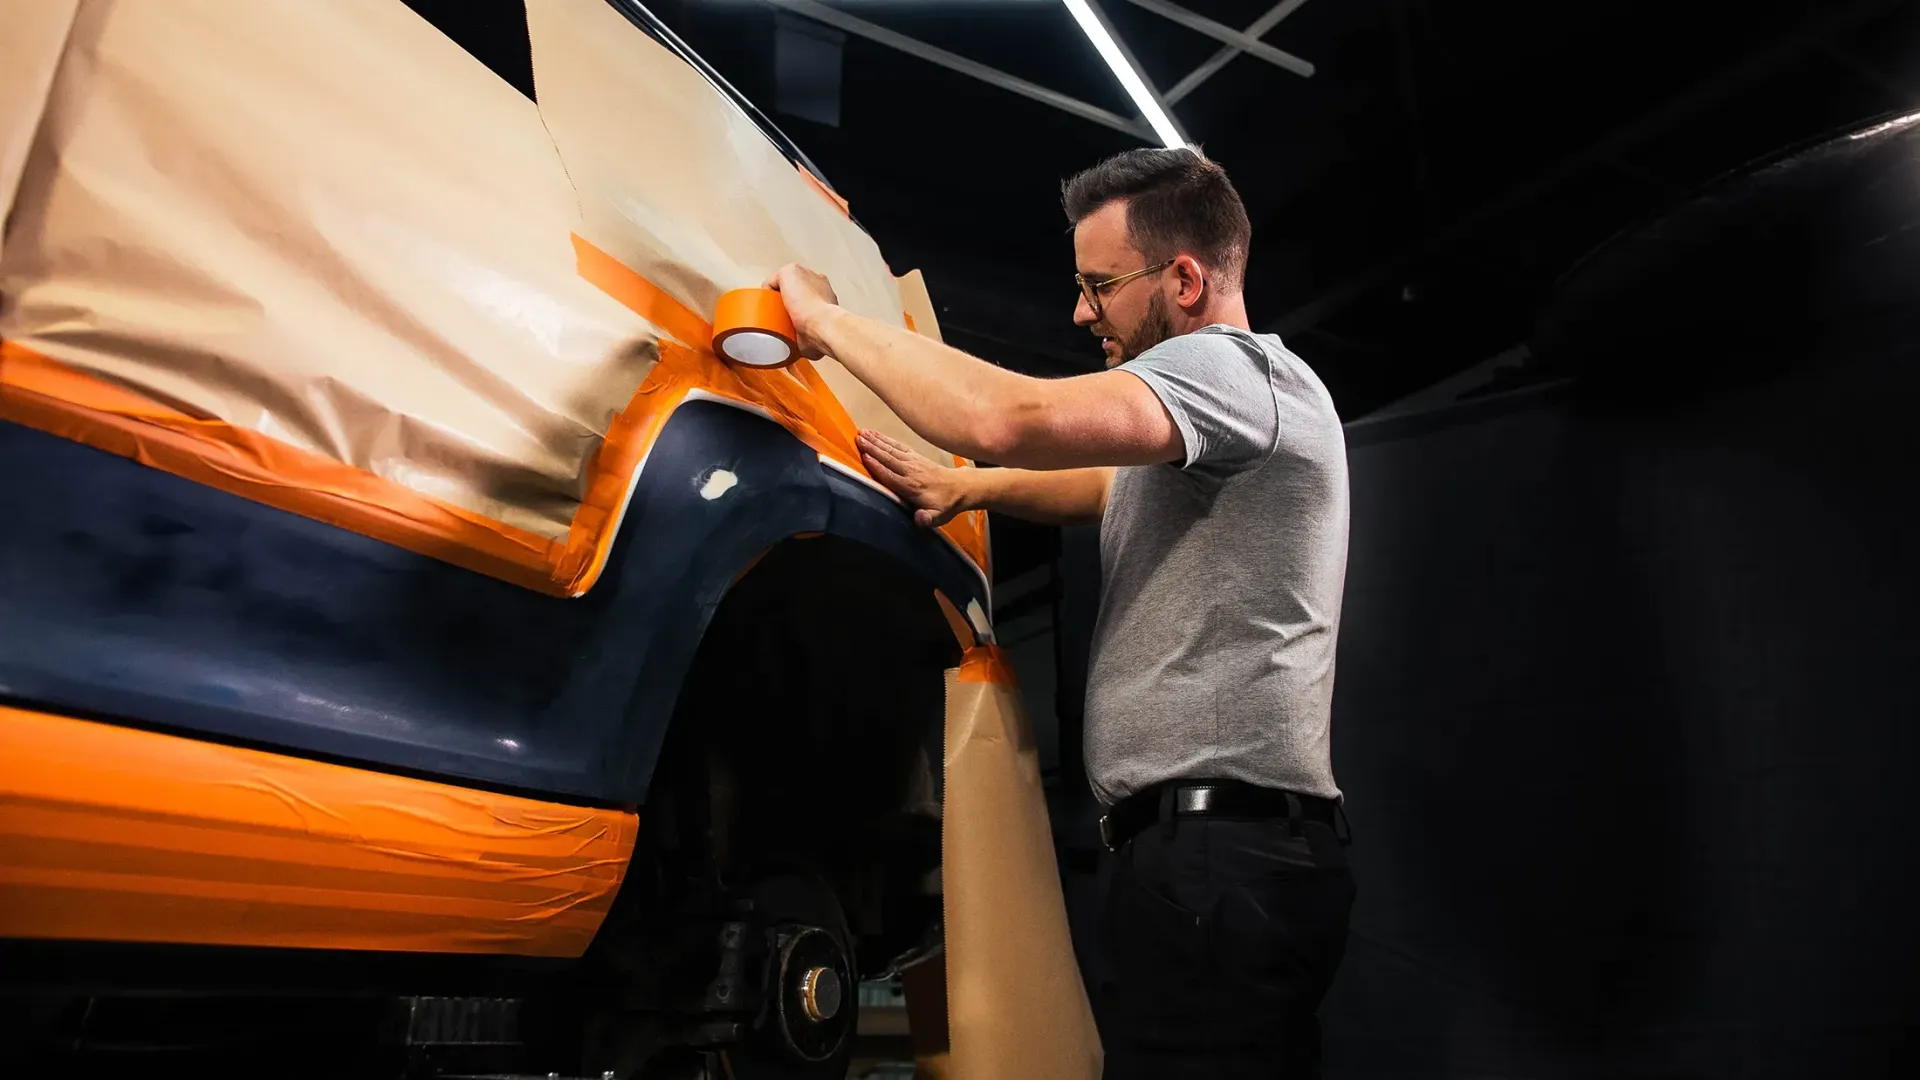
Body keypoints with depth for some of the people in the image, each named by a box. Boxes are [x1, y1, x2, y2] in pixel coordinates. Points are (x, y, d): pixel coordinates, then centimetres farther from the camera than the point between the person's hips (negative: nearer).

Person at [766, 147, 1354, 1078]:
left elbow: (1013, 419, -25)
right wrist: (962, 489, 20)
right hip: (1208, 854, 10)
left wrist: (828, 322, -13)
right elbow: (1109, 489, 35)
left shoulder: (1230, 367, -11)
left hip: (1221, 860, -10)